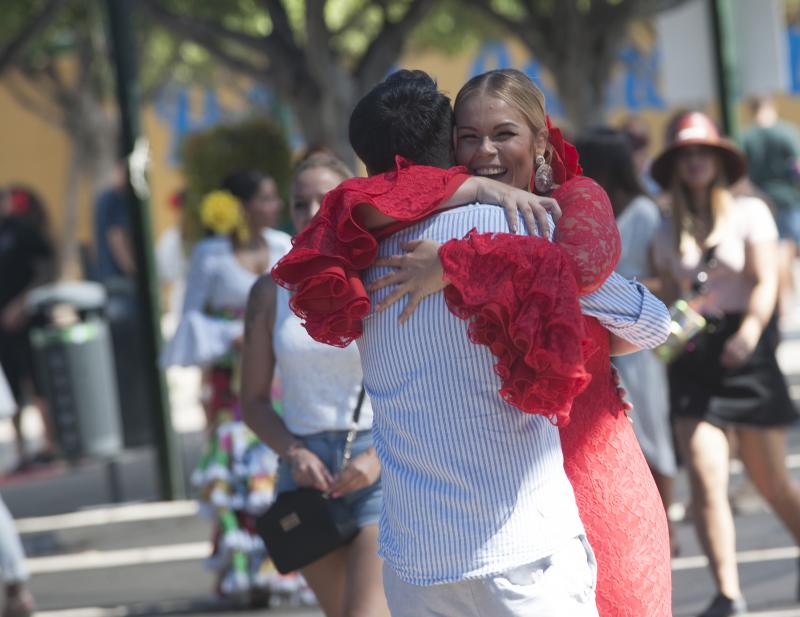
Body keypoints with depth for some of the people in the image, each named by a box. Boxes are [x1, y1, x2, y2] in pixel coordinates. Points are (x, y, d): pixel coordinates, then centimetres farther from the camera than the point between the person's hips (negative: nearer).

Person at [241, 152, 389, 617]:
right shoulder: (271, 292, 5)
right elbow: (255, 400, 10)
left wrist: (379, 456, -16)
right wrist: (294, 452, -7)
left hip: (380, 471, -4)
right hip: (309, 470, 4)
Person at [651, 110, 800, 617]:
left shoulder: (749, 213, 2)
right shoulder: (669, 234, 13)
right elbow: (671, 298, 14)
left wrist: (748, 333, -25)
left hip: (744, 351, -3)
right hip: (693, 356, 3)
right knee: (705, 478, -12)